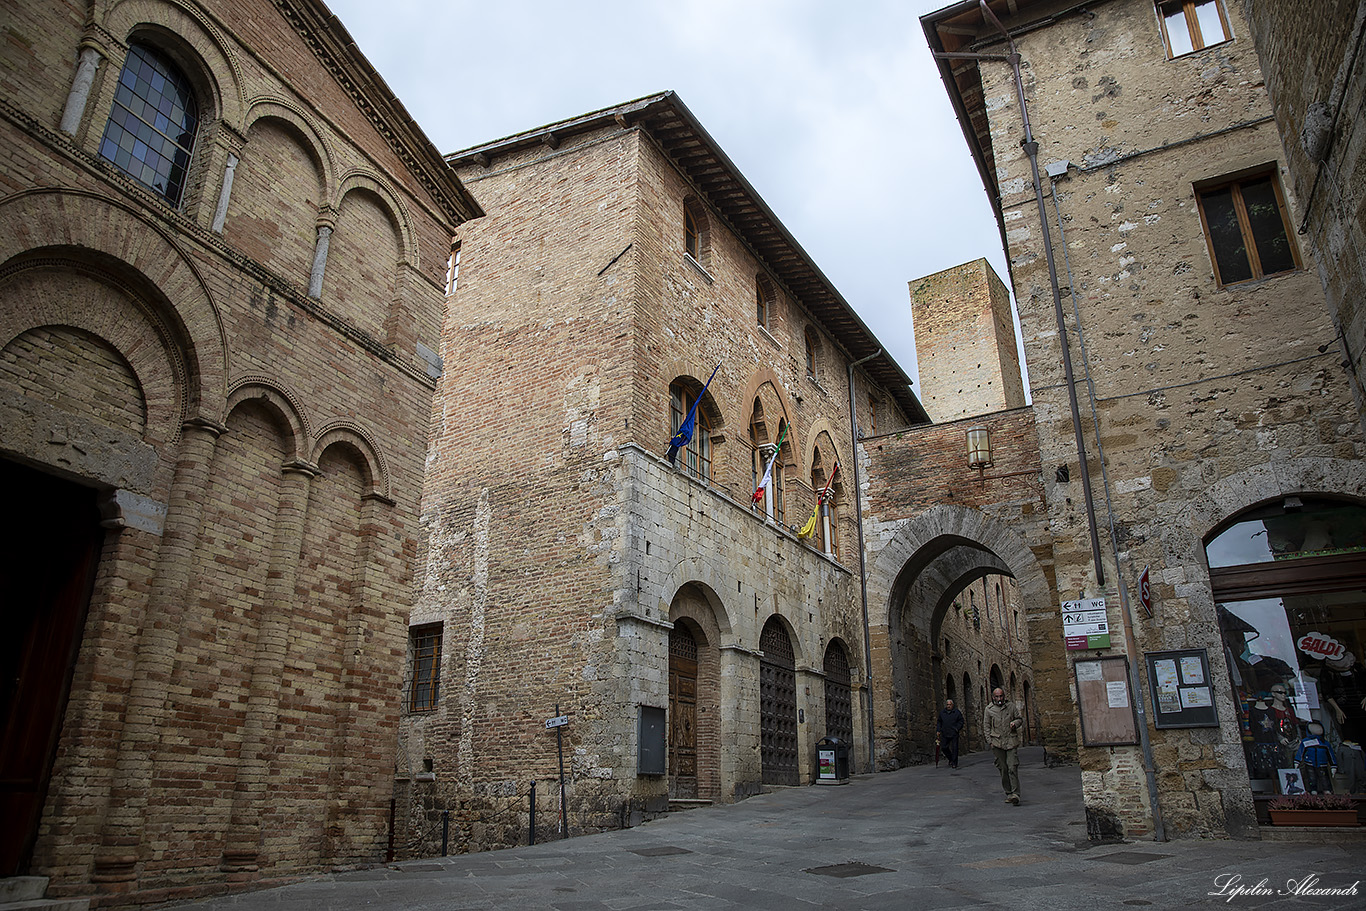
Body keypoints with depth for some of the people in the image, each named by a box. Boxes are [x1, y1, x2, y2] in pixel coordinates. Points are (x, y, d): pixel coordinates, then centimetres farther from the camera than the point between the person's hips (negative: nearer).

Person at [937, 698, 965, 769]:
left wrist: (957, 728, -7)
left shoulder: (957, 712, 2)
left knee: (954, 748, -3)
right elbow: (939, 722, 17)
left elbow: (961, 721, 5)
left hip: (954, 734, -3)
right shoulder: (942, 713, 11)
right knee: (944, 747, 2)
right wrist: (938, 730, 8)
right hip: (944, 734, 3)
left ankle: (954, 763, 5)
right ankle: (950, 759, 24)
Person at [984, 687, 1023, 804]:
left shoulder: (1012, 706, 5)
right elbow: (986, 726, 10)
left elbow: (1021, 719, 14)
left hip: (1011, 742, -1)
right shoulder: (989, 709, 5)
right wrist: (990, 741, 2)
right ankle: (1008, 793, 14)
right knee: (1003, 769, 3)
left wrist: (1015, 723, -9)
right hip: (997, 743, 1)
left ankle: (1015, 794, -10)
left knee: (1013, 768, -11)